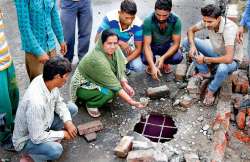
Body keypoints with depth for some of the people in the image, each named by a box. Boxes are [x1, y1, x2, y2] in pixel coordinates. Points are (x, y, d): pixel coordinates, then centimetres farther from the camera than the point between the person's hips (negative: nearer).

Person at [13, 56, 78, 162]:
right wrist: (62, 134, -18)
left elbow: (58, 102, 3)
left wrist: (68, 122, -12)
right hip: (27, 139, -8)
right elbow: (37, 137, -31)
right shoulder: (36, 102, -39)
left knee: (72, 108, 4)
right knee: (56, 150, -33)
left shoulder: (48, 81, -17)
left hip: (44, 124, 8)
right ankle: (29, 153, -2)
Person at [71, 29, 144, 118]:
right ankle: (91, 104, -4)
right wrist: (131, 102, -30)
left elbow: (120, 70, -1)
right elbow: (114, 85, -32)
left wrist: (125, 85, -18)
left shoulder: (112, 50, -14)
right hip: (83, 85, -8)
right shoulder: (98, 59, -35)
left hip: (96, 80, 8)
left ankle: (105, 97, 9)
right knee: (109, 93, -32)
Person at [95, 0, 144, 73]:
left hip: (127, 46, 1)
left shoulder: (138, 24, -25)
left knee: (138, 68, -20)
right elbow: (97, 39, -28)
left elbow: (138, 49, -17)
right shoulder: (110, 18, -31)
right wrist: (119, 42, -37)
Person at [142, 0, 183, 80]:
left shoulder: (176, 20, -25)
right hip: (152, 45, -1)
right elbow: (147, 45, -30)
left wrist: (163, 58, -36)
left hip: (167, 45, 2)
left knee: (178, 58, -28)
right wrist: (153, 66, -44)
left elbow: (176, 44, -20)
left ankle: (165, 63, 8)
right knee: (145, 60, -33)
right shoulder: (148, 21, -29)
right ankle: (150, 64, 6)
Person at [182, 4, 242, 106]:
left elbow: (228, 59, -43)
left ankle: (211, 91, -9)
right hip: (215, 51, 6)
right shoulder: (207, 21, -19)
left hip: (231, 60, -6)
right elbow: (191, 30, -1)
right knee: (187, 42, -6)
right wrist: (192, 46, -21)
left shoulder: (229, 29, -37)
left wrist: (205, 60, -32)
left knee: (222, 68, -43)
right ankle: (205, 72, 6)